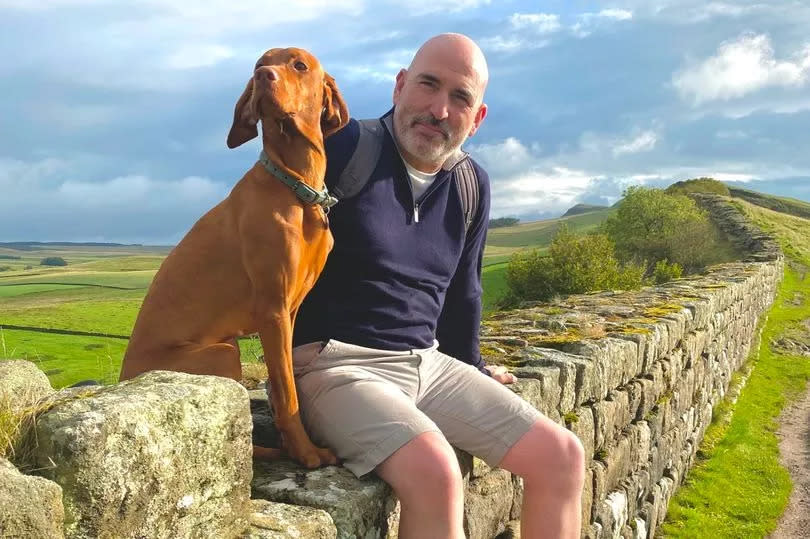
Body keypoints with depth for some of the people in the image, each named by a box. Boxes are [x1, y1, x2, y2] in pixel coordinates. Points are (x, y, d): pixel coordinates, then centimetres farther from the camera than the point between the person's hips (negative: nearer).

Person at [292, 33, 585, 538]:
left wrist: (473, 368, 29)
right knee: (436, 471, -33)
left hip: (428, 363, 7)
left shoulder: (472, 185, 9)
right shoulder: (338, 148, -11)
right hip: (336, 364, -6)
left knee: (562, 455, -1)